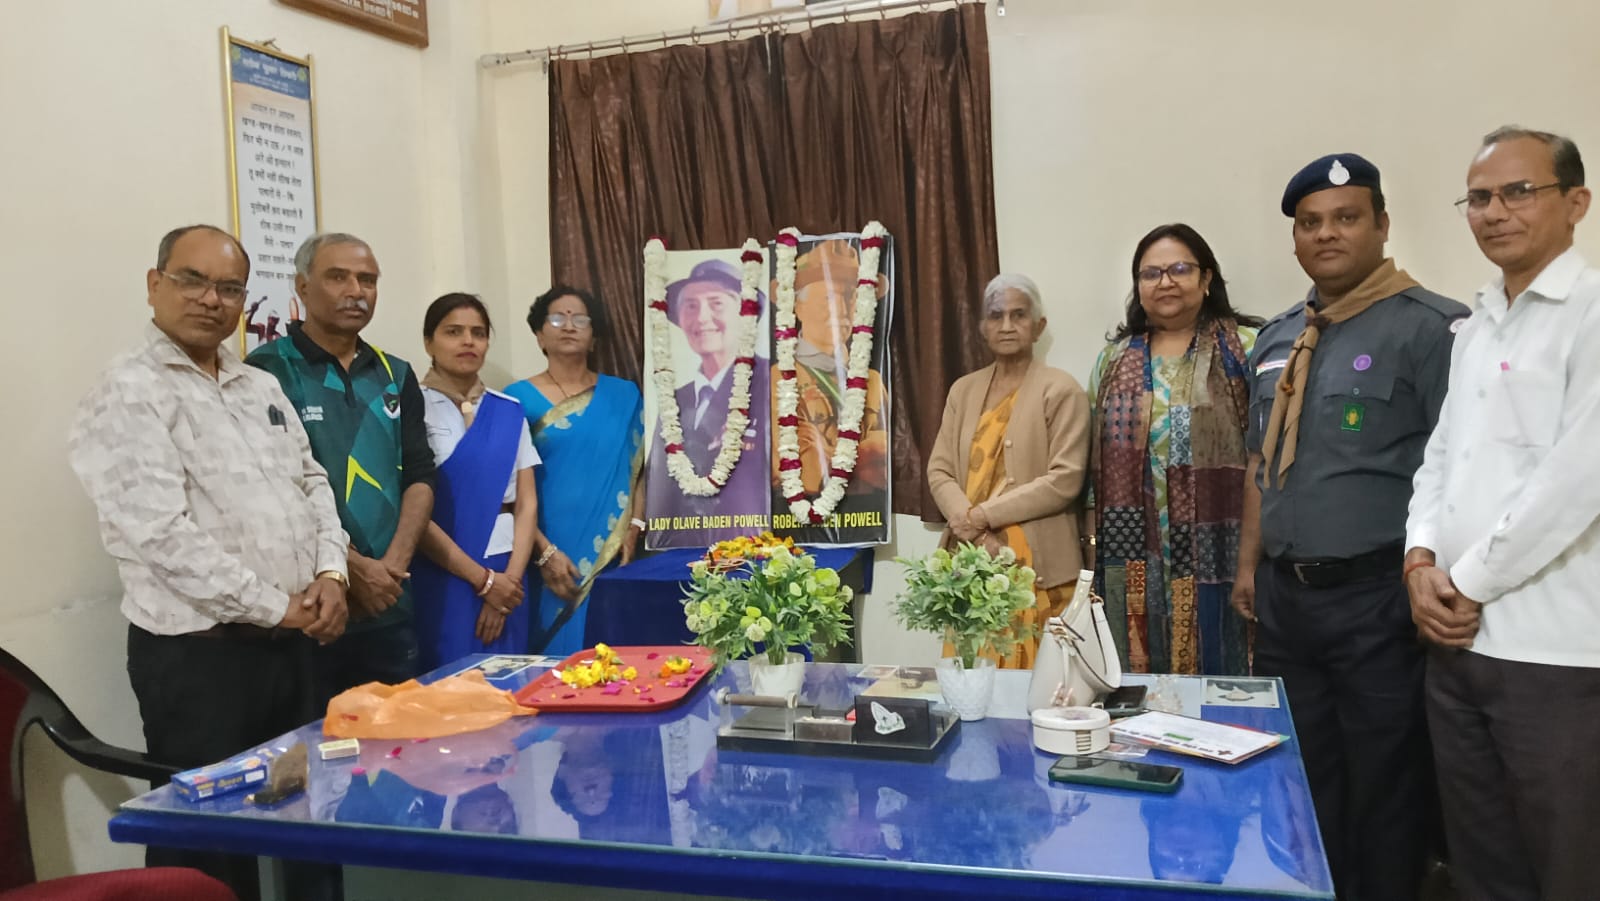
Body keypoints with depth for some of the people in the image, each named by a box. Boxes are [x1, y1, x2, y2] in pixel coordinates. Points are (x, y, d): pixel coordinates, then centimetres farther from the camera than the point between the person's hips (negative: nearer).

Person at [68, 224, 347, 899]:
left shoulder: (261, 388, 12)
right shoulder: (128, 394, -11)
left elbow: (311, 482, 15)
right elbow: (161, 533, -20)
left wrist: (329, 572, -3)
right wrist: (275, 607, -16)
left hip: (290, 640, 7)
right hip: (196, 651, -7)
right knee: (210, 843, 5)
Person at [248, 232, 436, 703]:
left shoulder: (396, 375, 11)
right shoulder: (268, 370, -5)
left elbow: (420, 476, 7)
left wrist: (393, 565, -7)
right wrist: (351, 566, -15)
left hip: (390, 605, 5)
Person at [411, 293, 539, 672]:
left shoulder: (510, 412, 9)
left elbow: (527, 503, 7)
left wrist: (510, 577, -6)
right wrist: (483, 579, -10)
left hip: (506, 577, 4)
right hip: (442, 577, -4)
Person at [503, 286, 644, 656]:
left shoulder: (623, 396, 9)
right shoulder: (518, 399, 0)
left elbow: (638, 470, 9)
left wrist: (633, 530, -5)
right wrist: (544, 552, -11)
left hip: (611, 558, 2)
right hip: (548, 560, -2)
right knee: (554, 655, 2)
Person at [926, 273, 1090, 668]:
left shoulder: (1061, 391, -2)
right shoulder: (963, 389, 13)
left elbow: (1064, 480, -11)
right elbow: (939, 471, 7)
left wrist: (984, 515, -13)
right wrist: (974, 531, -10)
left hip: (1036, 566, -4)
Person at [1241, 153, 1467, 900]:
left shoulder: (1430, 327, -9)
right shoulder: (1276, 339, 12)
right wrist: (1249, 565, 15)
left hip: (1378, 598, -6)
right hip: (1284, 596, 6)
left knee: (1383, 789, 9)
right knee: (1300, 783, 17)